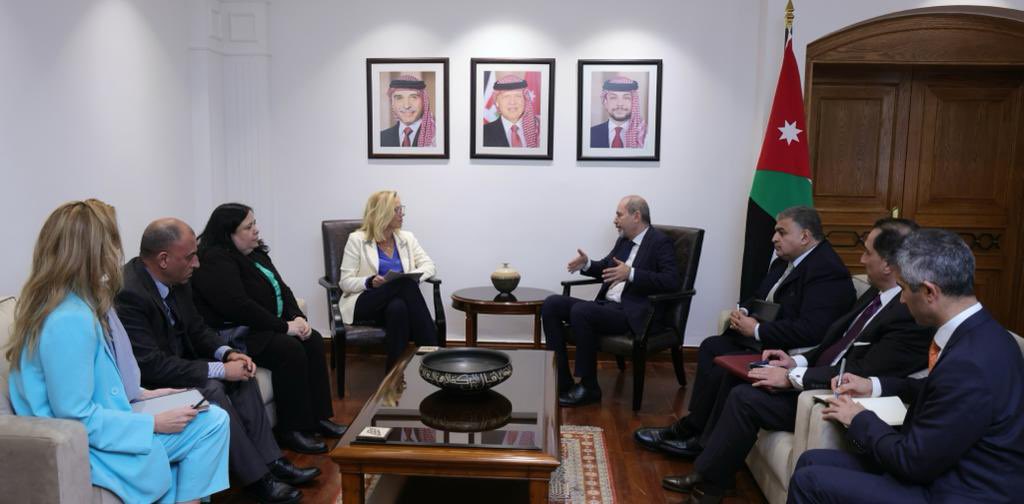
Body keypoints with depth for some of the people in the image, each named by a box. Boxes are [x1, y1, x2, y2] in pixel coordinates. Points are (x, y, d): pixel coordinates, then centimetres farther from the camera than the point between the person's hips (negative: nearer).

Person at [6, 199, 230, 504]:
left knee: (214, 419, 3)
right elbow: (76, 417, -24)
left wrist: (139, 394, 9)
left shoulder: (79, 303, 4)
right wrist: (154, 422, -17)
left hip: (95, 424, 9)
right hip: (83, 447, -9)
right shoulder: (70, 321, -27)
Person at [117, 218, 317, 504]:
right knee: (212, 389, -27)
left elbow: (196, 328, 11)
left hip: (176, 363, 9)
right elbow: (151, 367, -30)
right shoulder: (129, 294, -28)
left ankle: (270, 461, 0)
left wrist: (227, 353, -8)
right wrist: (219, 369, -25)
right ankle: (256, 479, -15)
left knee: (241, 373, -3)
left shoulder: (176, 280, -2)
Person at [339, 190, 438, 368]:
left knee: (398, 307, -37)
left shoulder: (407, 238, 15)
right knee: (405, 284, -33)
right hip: (365, 304, -3)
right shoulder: (357, 240, 3)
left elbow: (429, 266, 7)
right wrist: (370, 282, -21)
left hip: (397, 302, 3)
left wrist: (414, 276, -16)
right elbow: (346, 282, 0)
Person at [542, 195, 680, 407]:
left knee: (581, 310, -31)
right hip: (606, 305, 8)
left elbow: (673, 281, -18)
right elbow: (606, 268, 31)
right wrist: (587, 264, 8)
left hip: (632, 314, -8)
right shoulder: (624, 240, 17)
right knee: (551, 304, -7)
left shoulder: (660, 242, -6)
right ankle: (561, 381, -8)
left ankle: (588, 387, -17)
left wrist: (631, 274, -27)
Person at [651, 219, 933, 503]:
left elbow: (862, 376, -25)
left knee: (745, 398, -17)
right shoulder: (879, 293, 6)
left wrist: (792, 377, -21)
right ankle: (707, 456, 12)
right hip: (820, 375, 9)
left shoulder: (912, 314, -22)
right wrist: (797, 362, 0)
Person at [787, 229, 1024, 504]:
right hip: (950, 468, 9)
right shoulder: (978, 331, 0)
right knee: (812, 461, 7)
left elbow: (913, 462, -21)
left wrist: (860, 419, -6)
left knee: (810, 481, -10)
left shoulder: (971, 365, -30)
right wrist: (875, 385, 14)